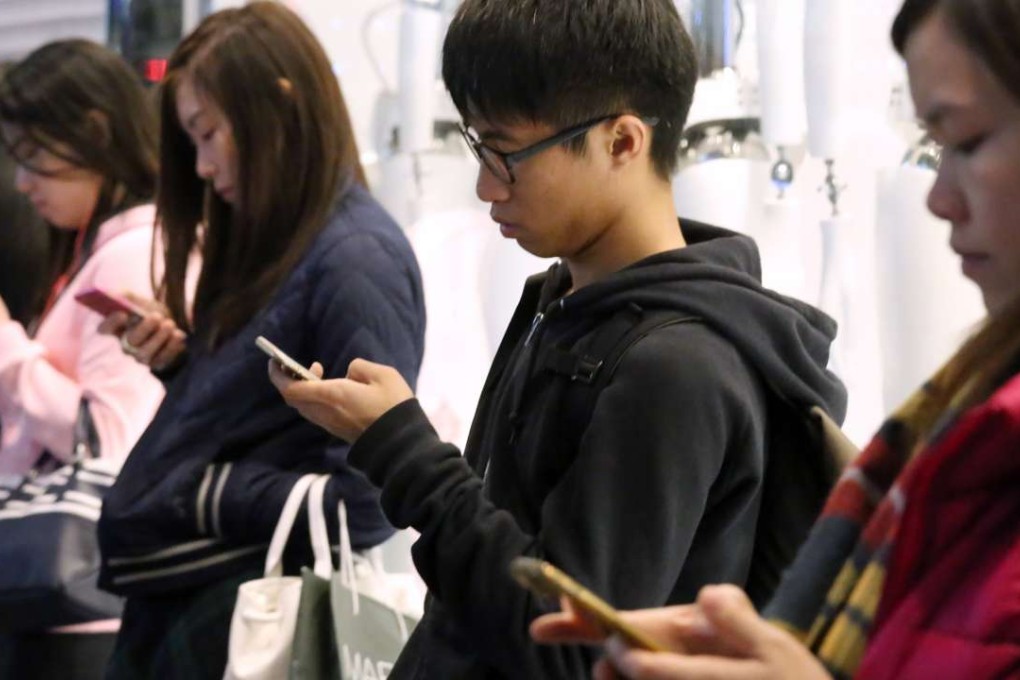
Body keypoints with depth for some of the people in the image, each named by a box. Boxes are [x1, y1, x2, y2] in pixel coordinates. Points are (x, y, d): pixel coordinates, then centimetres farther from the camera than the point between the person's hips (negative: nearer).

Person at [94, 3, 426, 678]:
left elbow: (365, 502, -20)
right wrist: (180, 361, 1)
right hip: (176, 593, 8)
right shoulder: (269, 246, 12)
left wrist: (206, 494, -13)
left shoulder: (355, 259, -17)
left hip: (241, 616, -8)